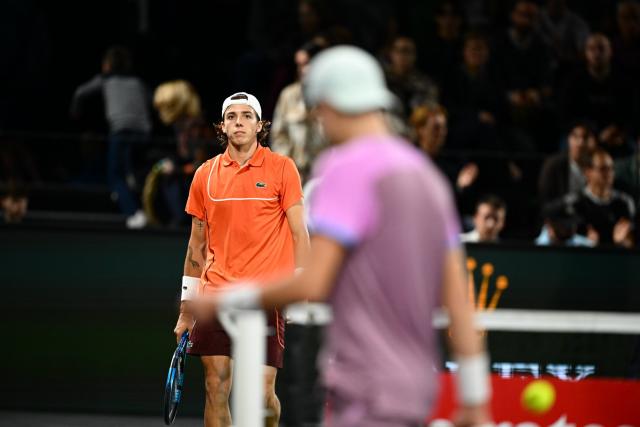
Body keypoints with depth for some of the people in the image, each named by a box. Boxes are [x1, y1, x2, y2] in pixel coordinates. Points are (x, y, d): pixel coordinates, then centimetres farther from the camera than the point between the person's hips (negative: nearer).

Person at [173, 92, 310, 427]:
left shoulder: (281, 168, 0)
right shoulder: (205, 175, 9)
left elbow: (299, 233, 0)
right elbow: (197, 244, 15)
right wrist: (187, 309, 14)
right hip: (216, 295, 3)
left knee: (263, 392, -5)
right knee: (216, 387, -1)